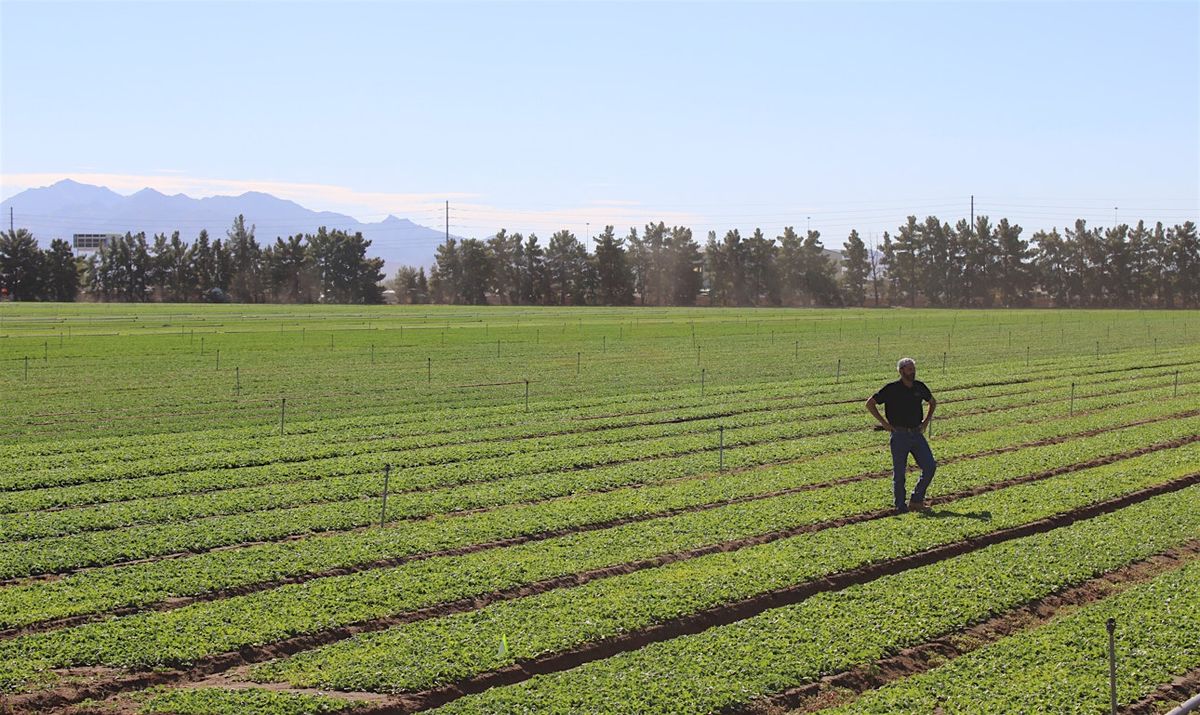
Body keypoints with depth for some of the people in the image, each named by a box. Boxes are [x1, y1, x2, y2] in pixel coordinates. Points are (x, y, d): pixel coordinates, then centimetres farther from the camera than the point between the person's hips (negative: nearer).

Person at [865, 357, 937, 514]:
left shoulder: (919, 387, 6)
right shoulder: (892, 389, -7)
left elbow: (933, 402, 26)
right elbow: (870, 404, -2)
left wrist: (926, 421, 14)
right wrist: (884, 423, -5)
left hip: (917, 434, 4)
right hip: (899, 435, -4)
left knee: (930, 466, -5)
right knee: (899, 472, 0)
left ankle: (916, 500, 7)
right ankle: (900, 506, 10)